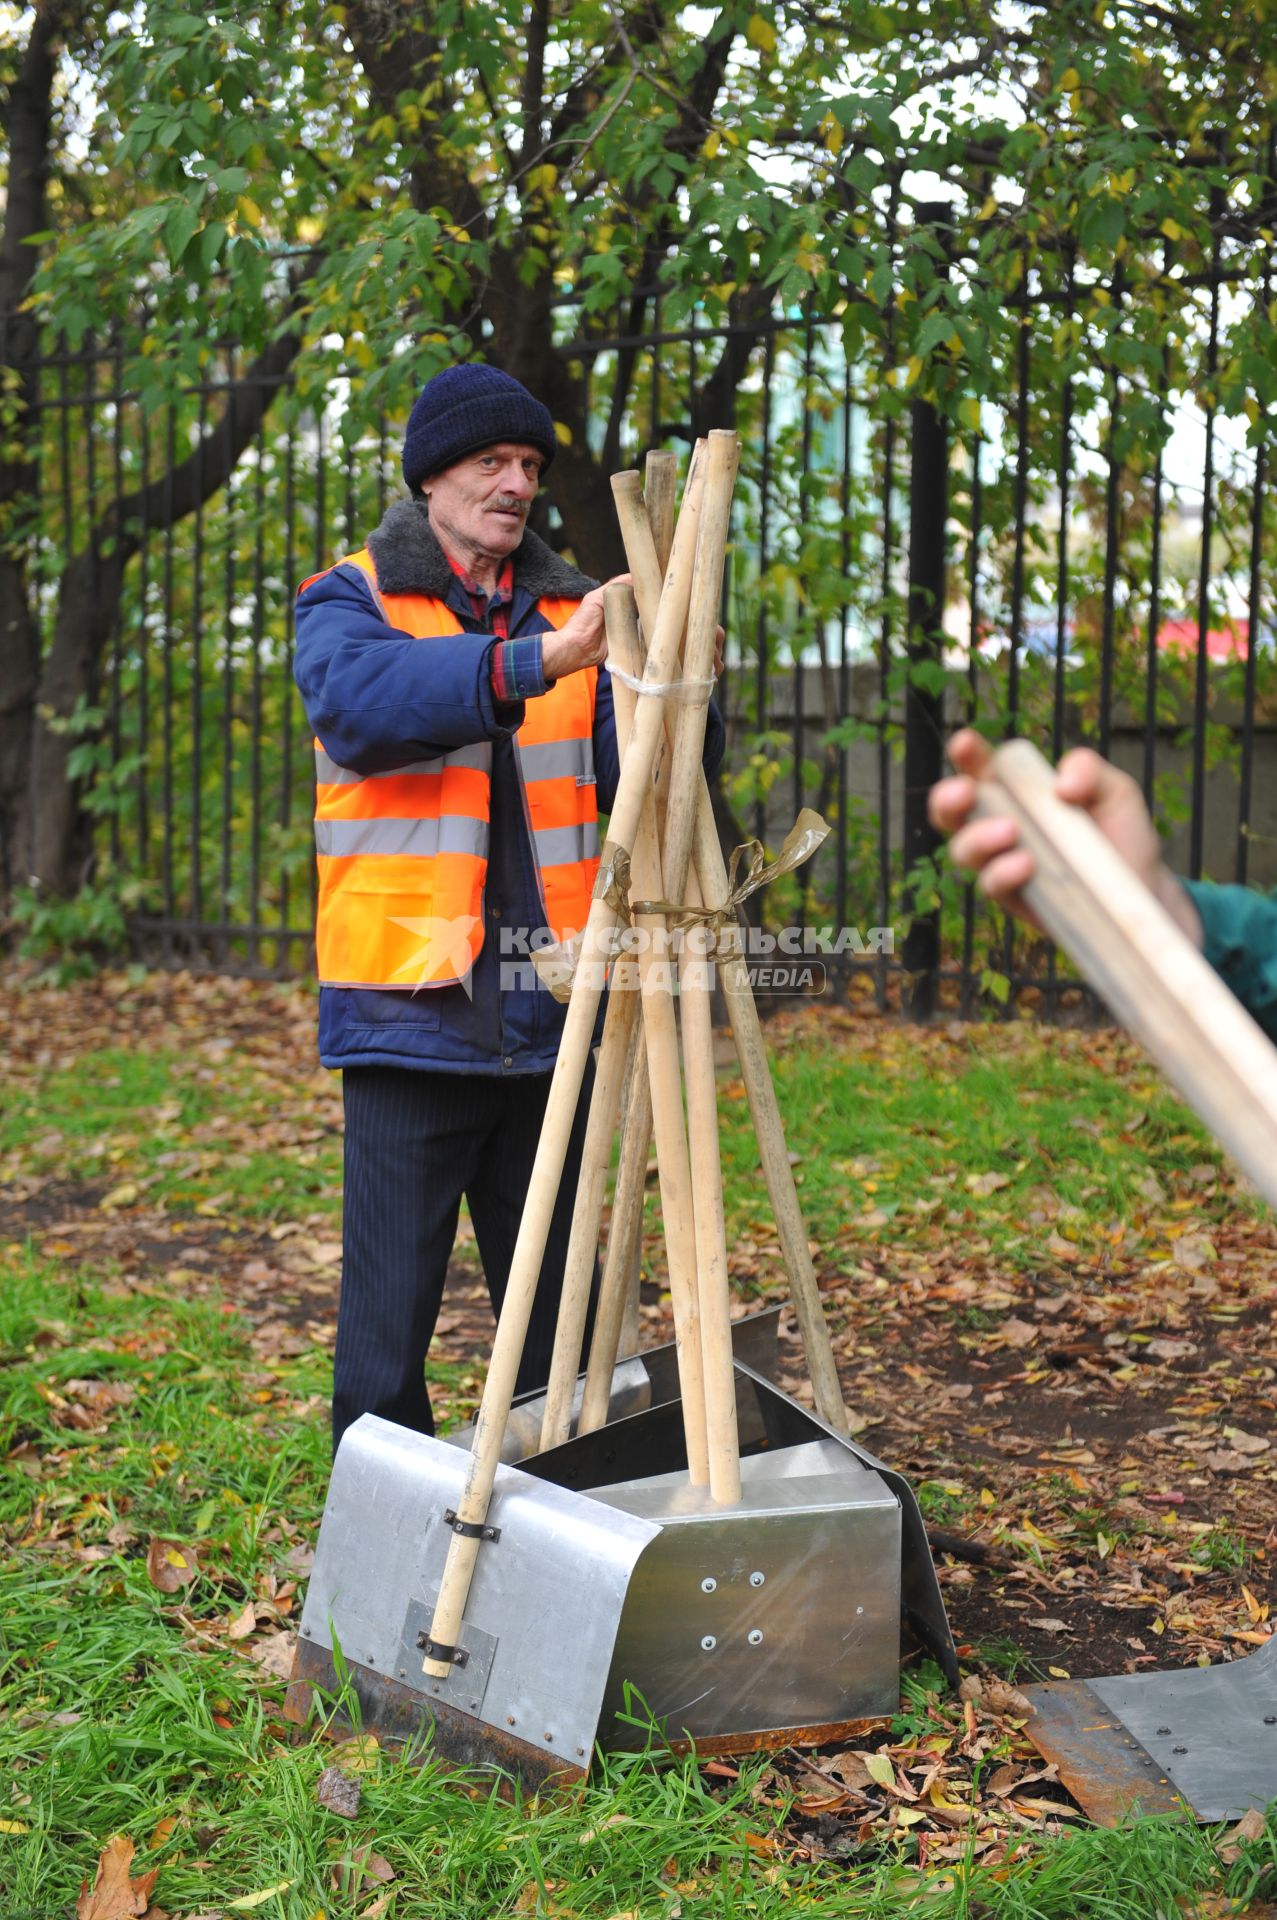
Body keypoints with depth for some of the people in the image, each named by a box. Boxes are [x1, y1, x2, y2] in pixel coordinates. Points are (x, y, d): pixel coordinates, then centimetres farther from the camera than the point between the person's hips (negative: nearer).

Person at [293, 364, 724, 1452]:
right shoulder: (350, 603, 2)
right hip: (414, 1010, -4)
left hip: (548, 1014, 4)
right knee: (391, 1316, 1)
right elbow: (361, 701, -21)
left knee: (558, 1309, 13)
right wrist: (535, 663, -34)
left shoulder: (568, 611, 14)